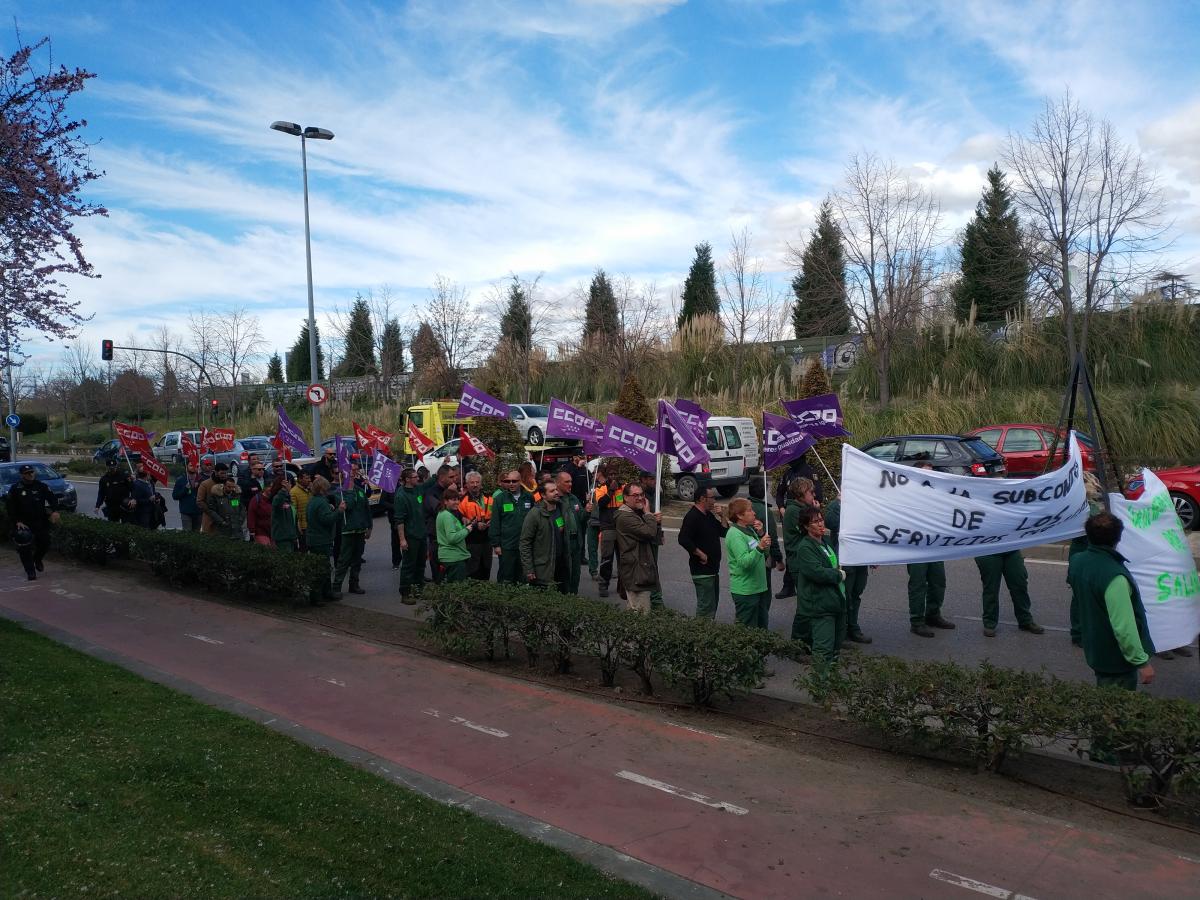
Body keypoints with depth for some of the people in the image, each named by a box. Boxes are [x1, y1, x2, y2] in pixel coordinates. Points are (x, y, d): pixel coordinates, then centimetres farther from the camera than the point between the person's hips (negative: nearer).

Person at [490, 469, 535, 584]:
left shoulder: (529, 497, 4)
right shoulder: (499, 498, -4)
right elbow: (494, 523, -4)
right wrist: (496, 544, -7)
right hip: (507, 546, -3)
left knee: (523, 578, 11)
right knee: (506, 579, 2)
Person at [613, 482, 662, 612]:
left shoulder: (638, 514, 19)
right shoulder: (625, 517, -15)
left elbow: (656, 540, 17)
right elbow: (649, 533, -25)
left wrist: (657, 522, -3)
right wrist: (648, 513, -10)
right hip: (635, 572, -11)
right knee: (642, 614, -10)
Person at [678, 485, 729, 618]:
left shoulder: (710, 515, 14)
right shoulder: (692, 516, -16)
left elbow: (724, 532, 15)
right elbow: (683, 539, -26)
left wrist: (722, 516, 1)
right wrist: (701, 554, -20)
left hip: (713, 569, 10)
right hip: (702, 570, -10)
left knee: (713, 603, 17)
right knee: (706, 607, -8)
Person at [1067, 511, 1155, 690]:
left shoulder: (1077, 561, -4)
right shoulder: (1114, 577, -29)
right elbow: (1124, 627, -29)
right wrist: (1142, 662, -20)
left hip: (1095, 652, 8)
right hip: (1118, 661, -8)